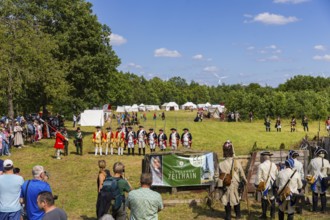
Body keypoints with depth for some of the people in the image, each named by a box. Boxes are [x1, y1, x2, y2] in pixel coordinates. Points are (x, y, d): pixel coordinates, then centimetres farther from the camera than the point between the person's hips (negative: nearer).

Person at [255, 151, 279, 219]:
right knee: (272, 199, 14)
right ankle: (273, 214, 21)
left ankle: (264, 215, 10)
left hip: (264, 186, -4)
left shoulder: (261, 166, -14)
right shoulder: (274, 165, 0)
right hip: (273, 185, 4)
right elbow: (277, 175, 6)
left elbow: (258, 177, -12)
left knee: (264, 200, 5)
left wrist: (257, 184, 1)